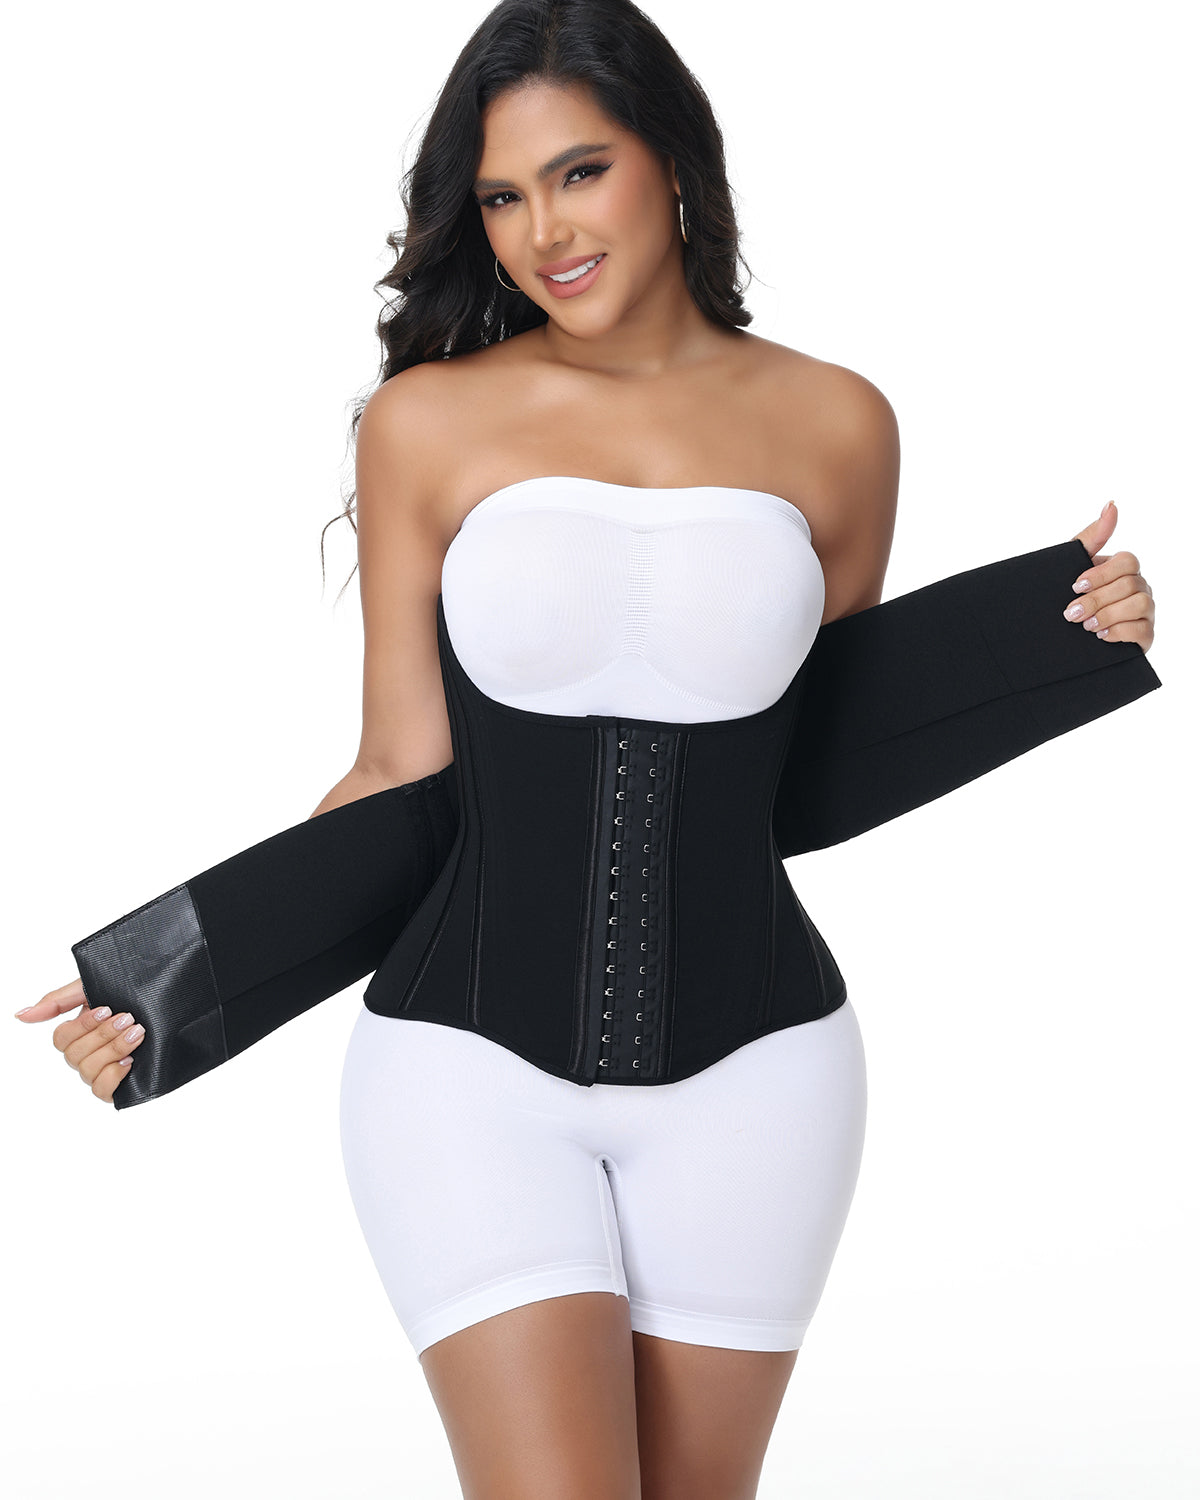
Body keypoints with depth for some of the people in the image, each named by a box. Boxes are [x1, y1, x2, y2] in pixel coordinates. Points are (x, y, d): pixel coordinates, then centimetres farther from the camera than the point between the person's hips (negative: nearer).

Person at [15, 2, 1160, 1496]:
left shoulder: (831, 425, 3)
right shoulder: (425, 422, -1)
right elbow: (401, 772, 1)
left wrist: (1063, 642, 2)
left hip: (749, 1075, 2)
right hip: (472, 1069, -2)